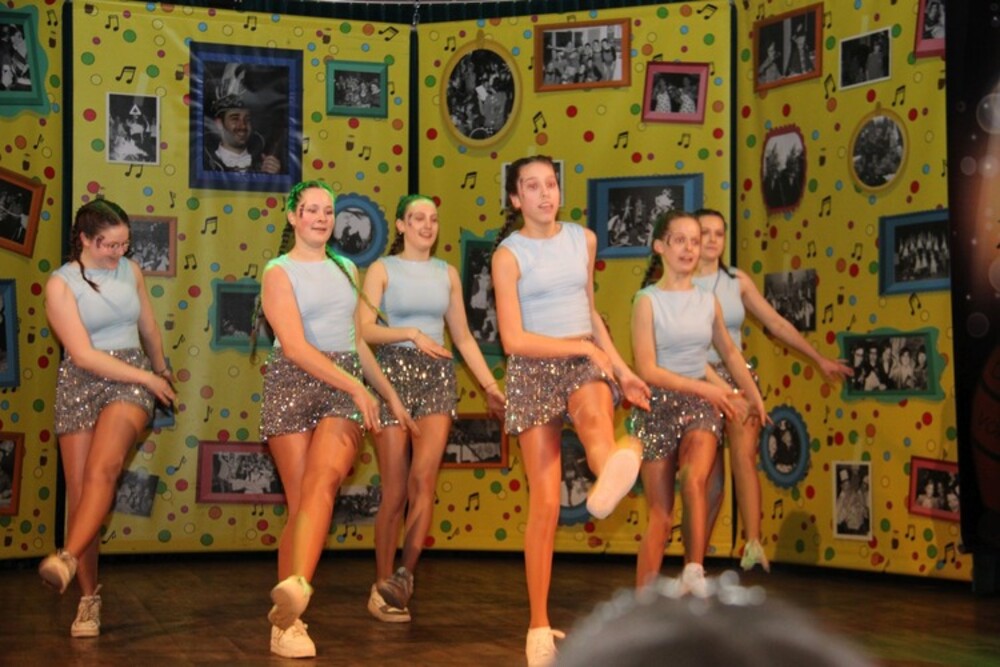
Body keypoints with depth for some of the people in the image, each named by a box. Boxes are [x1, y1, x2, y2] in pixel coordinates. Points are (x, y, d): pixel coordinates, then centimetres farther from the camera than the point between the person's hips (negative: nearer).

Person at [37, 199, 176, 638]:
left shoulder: (130, 270, 7)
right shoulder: (61, 284, -5)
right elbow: (83, 355, -12)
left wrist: (161, 370, 37)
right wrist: (147, 378, -10)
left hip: (132, 380, 1)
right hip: (80, 383, -1)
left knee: (103, 469, -25)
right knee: (79, 489, -3)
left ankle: (68, 559, -39)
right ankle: (89, 598, 3)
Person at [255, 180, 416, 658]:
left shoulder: (346, 269, 18)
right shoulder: (279, 272, 1)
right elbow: (295, 346, -10)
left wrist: (390, 394, 23)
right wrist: (357, 387, -15)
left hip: (346, 389, 3)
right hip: (293, 385, -3)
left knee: (323, 480, -23)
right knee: (300, 500, -7)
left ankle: (295, 586, -41)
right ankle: (287, 624, -4)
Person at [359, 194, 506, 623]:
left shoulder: (447, 273, 14)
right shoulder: (383, 269, 4)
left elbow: (463, 337, 17)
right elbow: (365, 330, -6)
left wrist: (490, 385, 11)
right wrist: (412, 333, -19)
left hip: (438, 377, 3)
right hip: (394, 372, -2)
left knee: (423, 477, -15)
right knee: (395, 490, -1)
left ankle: (404, 575, -4)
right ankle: (382, 587, 11)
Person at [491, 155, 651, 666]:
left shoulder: (583, 239, 9)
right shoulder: (509, 254, -5)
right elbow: (513, 339, -11)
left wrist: (622, 368, 15)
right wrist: (583, 347, -14)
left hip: (585, 362, 3)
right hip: (534, 371, -3)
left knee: (593, 415, -37)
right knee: (545, 501, -5)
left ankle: (612, 478, -73)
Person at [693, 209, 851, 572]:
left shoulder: (738, 280, 8)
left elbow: (777, 324, 11)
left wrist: (818, 358, 9)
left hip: (737, 378, 3)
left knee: (744, 455, -17)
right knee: (708, 476, -3)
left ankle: (753, 546, -23)